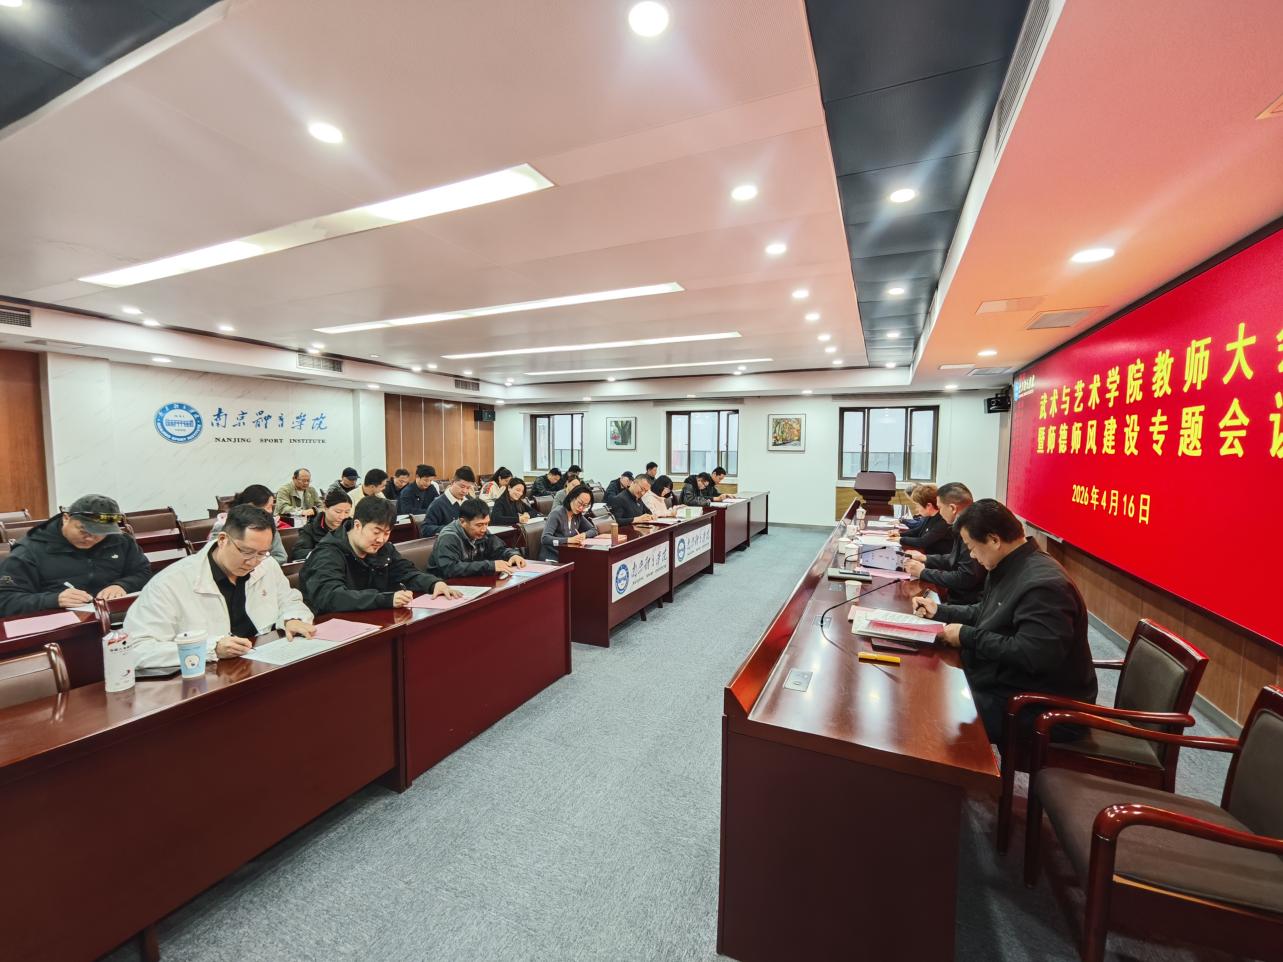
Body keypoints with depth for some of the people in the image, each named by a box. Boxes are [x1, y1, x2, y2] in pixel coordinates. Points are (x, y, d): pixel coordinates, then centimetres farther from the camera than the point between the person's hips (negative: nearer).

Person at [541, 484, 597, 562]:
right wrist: (569, 540, -32)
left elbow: (593, 530, 13)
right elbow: (545, 539, -24)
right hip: (551, 559, -7)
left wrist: (584, 534, -8)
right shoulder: (557, 514, -14)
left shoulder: (578, 515, 5)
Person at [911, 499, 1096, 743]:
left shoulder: (1042, 585, -26)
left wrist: (968, 637, -23)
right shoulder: (1009, 568, 7)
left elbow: (1032, 657, -32)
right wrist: (941, 611, 12)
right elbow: (986, 614, 21)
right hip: (1002, 683, 10)